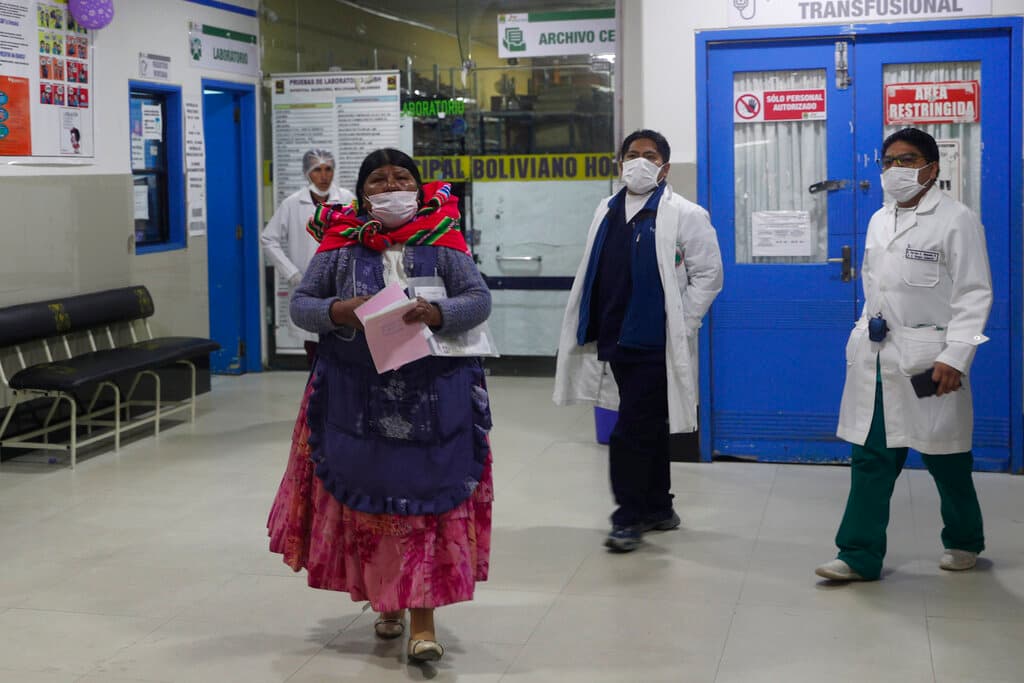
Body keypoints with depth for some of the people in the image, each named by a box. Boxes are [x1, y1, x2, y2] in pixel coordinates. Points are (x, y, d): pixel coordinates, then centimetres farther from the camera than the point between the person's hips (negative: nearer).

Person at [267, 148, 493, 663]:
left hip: (432, 399, -1)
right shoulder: (340, 248, 4)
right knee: (367, 500, 10)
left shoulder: (443, 245, 2)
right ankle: (384, 599, 30)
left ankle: (422, 618, 1)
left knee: (427, 501, -3)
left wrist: (437, 313, -23)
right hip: (358, 398, 2)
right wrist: (338, 311, -17)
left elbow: (479, 300, -4)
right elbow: (300, 304, 4)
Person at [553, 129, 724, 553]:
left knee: (632, 432, -8)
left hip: (655, 343, -6)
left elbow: (708, 275, -5)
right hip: (615, 339, 6)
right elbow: (591, 275, 16)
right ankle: (658, 509, 27)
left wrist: (680, 325, -9)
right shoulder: (607, 211, 12)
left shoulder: (684, 215, -5)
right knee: (647, 428, 16)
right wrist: (593, 329, 10)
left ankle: (630, 517, 2)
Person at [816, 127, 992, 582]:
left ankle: (964, 541, 30)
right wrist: (863, 337, 14)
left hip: (927, 361, -6)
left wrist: (954, 357, -20)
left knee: (946, 459, 9)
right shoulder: (879, 220, 13)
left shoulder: (956, 220, -8)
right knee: (871, 458, 3)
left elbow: (974, 294, -12)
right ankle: (860, 556, 6)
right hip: (877, 357, 6)